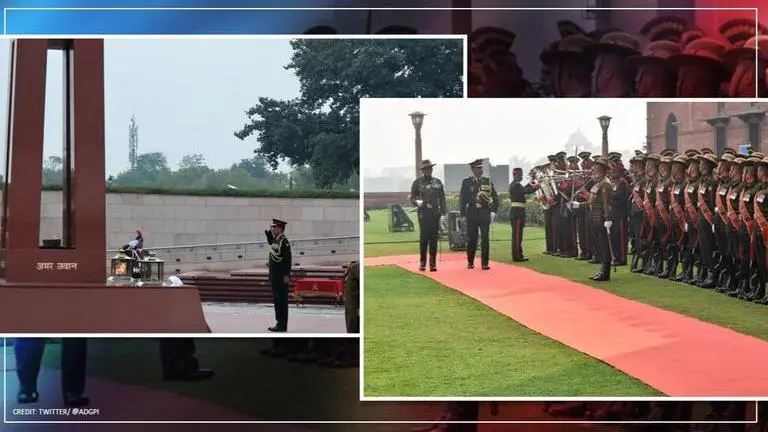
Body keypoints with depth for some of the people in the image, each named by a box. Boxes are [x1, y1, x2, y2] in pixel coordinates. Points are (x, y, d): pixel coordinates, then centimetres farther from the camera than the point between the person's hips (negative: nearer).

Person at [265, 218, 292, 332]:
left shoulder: (284, 241, -15)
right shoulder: (275, 239, 11)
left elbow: (288, 259, -18)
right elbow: (270, 242, 37)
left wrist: (287, 275, -21)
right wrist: (268, 232, 20)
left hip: (281, 276, -9)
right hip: (274, 275, 9)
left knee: (282, 300, -4)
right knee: (276, 300, 13)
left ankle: (282, 326, 1)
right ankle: (279, 323, 21)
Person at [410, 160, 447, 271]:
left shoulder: (437, 182, 13)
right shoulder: (417, 182, 6)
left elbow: (442, 199, 12)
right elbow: (412, 198, 7)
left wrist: (443, 214, 3)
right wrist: (417, 202, -17)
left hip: (435, 214, 2)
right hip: (423, 214, -2)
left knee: (434, 239, 2)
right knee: (424, 238, -4)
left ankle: (433, 263, 6)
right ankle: (422, 263, 4)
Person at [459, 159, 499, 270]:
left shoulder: (488, 181, 7)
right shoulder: (466, 182, 3)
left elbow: (495, 197, 10)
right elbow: (462, 199, 5)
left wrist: (493, 211, 0)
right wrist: (463, 214, 1)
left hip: (485, 213, 1)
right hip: (472, 213, 0)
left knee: (485, 239, -2)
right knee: (471, 239, 4)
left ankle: (485, 263, 2)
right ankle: (470, 262, 16)